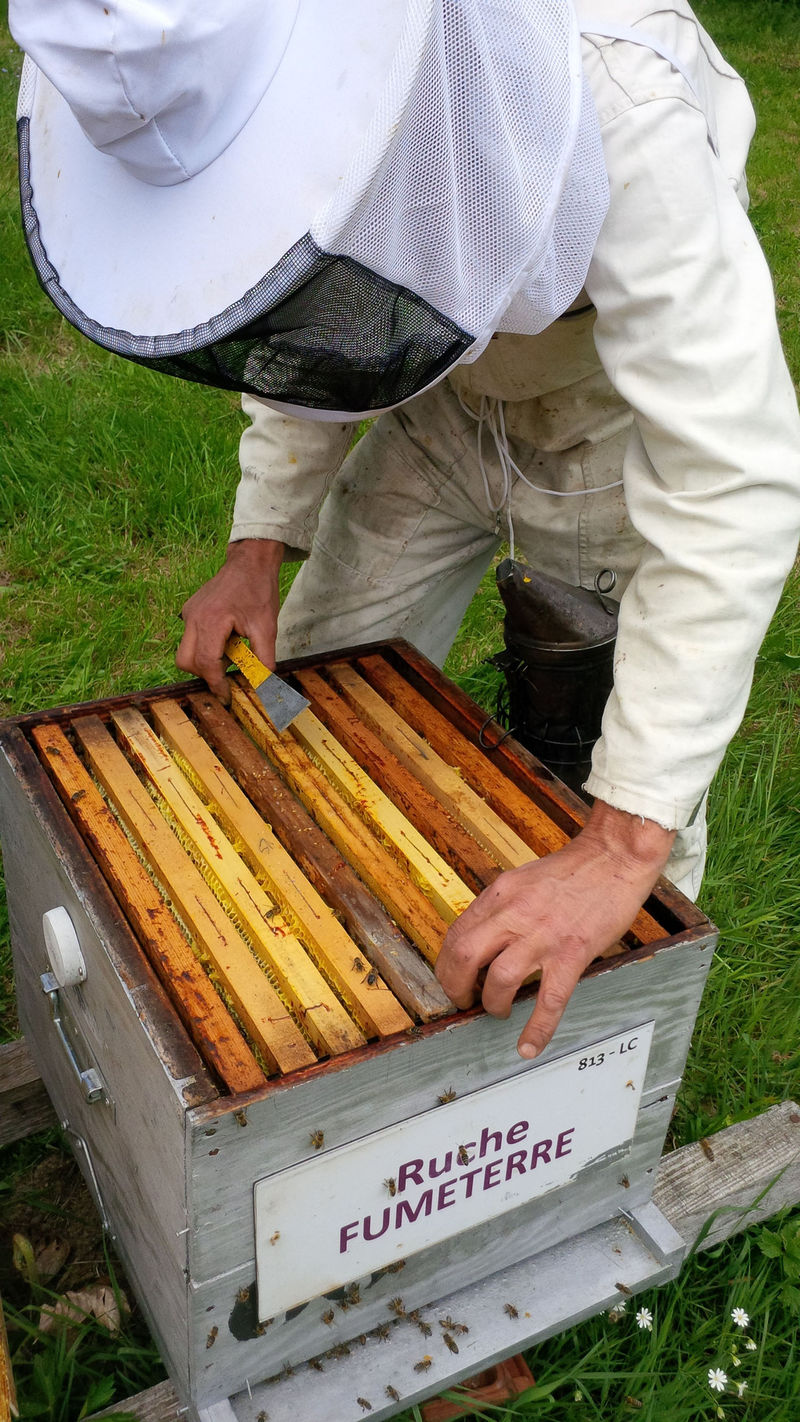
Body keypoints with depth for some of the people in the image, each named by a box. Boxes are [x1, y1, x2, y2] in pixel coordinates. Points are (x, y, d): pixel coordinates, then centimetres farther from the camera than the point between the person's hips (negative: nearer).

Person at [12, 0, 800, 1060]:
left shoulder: (615, 114, -41)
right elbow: (313, 319, -4)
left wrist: (624, 842, -45)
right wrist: (260, 546, -10)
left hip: (628, 437, -4)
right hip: (449, 404, 5)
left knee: (648, 759, 3)